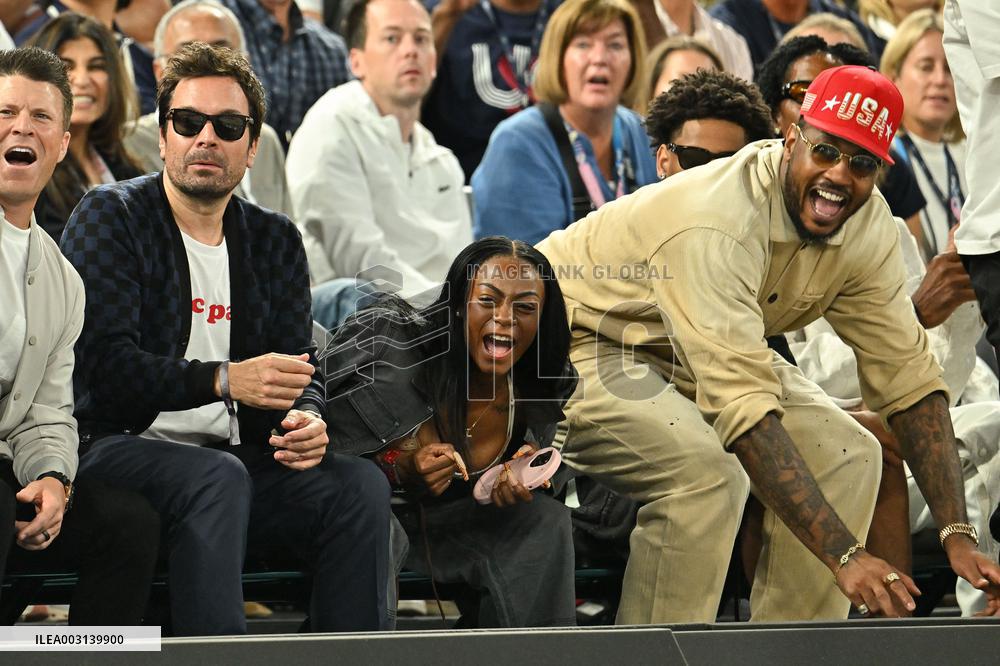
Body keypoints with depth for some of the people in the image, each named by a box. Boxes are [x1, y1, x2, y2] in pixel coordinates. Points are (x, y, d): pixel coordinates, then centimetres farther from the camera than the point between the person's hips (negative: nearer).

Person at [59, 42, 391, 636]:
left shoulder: (276, 241, 16)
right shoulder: (112, 216, -1)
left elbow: (301, 370, 12)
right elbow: (103, 363, -13)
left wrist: (307, 420, -14)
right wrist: (223, 380, -25)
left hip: (237, 459, 5)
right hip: (118, 448, -5)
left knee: (361, 484, -18)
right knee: (219, 476, -36)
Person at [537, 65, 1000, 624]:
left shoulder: (868, 225, -11)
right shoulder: (717, 224, -36)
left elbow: (907, 375, -7)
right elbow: (745, 407, -42)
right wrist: (844, 556, -46)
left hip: (680, 356, 8)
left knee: (848, 456, -7)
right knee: (708, 471, -32)